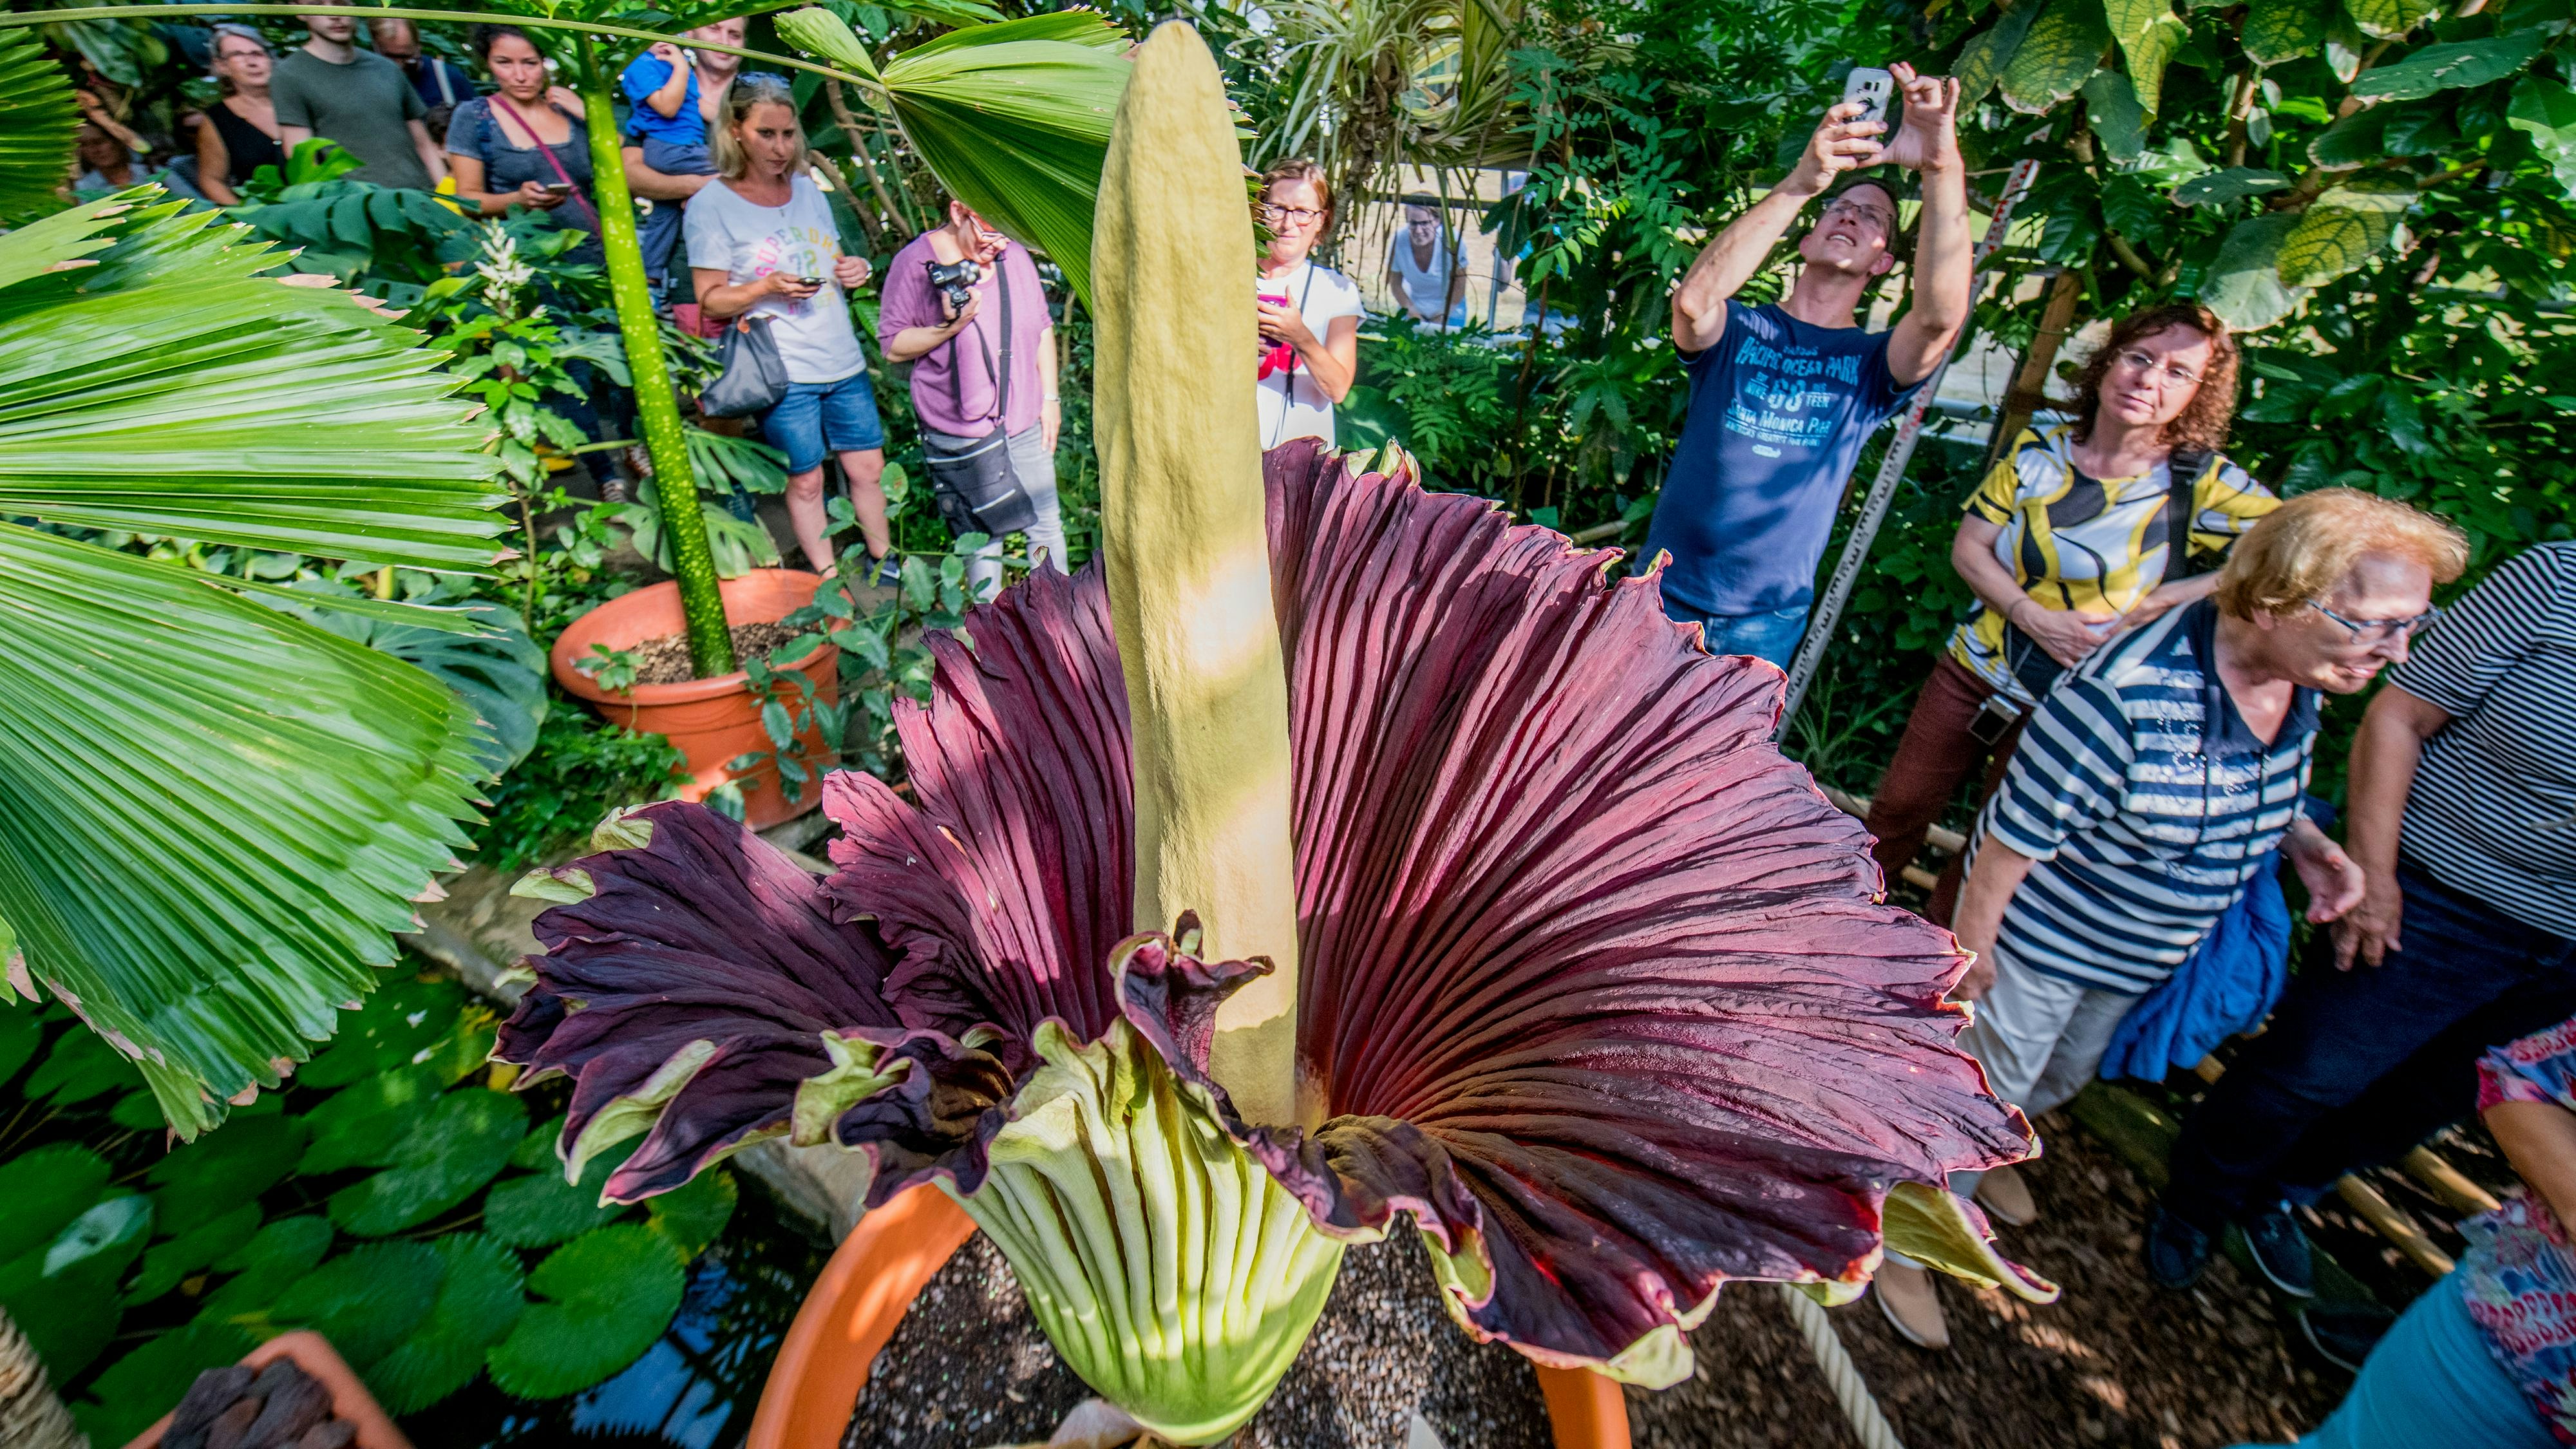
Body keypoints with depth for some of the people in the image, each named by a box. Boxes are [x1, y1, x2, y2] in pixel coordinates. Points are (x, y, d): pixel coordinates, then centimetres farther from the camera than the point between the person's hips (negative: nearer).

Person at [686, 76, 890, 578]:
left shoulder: (807, 188, 12)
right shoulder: (712, 204, -5)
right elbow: (710, 299, -5)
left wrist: (852, 271, -1)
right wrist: (767, 287, -22)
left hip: (844, 362, 5)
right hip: (782, 372, -5)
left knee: (868, 466, 8)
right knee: (805, 480, 3)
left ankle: (883, 562, 27)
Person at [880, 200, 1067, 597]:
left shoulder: (1015, 256, 4)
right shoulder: (914, 263, -8)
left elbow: (1043, 328, 14)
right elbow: (892, 346, -6)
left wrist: (1050, 398, 9)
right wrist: (949, 327, -22)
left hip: (1026, 424, 4)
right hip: (959, 435, -4)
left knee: (1047, 525, 9)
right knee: (982, 538, 5)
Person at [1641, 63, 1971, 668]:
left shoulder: (1873, 365, 6)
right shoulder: (1738, 329, 3)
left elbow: (1942, 315, -16)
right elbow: (1693, 298, -20)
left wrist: (1942, 166, -25)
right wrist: (1803, 181, -27)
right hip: (1667, 592, -1)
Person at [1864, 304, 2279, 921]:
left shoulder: (2201, 482, -11)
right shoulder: (2038, 450, -3)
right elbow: (1969, 547, -4)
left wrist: (2168, 597, -22)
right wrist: (2034, 615, -17)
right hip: (1973, 669, 2)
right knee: (1900, 805, 12)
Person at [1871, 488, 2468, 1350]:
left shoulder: (2298, 679, -8)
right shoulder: (2131, 694, -35)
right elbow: (2018, 829, -28)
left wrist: (2305, 842, -6)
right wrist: (1972, 941, -21)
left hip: (2148, 953, 8)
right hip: (2045, 936, -8)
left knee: (2068, 1075, 29)